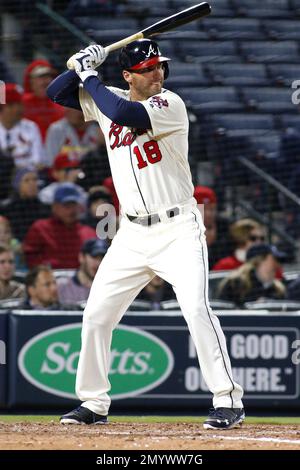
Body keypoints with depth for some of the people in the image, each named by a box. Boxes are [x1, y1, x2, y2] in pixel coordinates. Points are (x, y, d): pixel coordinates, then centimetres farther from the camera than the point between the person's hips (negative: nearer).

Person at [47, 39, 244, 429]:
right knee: (96, 314, 5)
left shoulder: (170, 104, -12)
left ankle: (229, 401, -16)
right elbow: (55, 93, 11)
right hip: (133, 234, 6)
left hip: (178, 230, -6)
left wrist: (89, 77, -15)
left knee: (196, 309, -20)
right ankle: (93, 404, 18)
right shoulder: (109, 99, 6)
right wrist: (83, 67, -7)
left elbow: (125, 114, -28)